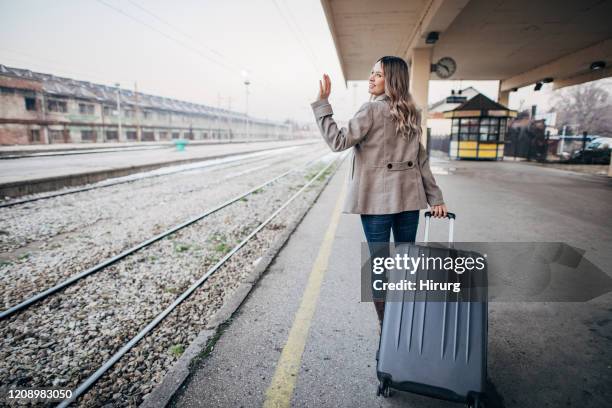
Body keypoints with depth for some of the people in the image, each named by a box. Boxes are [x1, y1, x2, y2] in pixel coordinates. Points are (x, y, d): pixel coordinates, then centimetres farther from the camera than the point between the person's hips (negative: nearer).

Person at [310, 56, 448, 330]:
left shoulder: (372, 110, -11)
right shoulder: (412, 114, 10)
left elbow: (338, 142, -11)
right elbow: (421, 159, 10)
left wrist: (321, 103, -7)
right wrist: (435, 197, 11)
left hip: (377, 197, -6)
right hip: (408, 195, 6)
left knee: (379, 261, 5)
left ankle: (386, 326, 17)